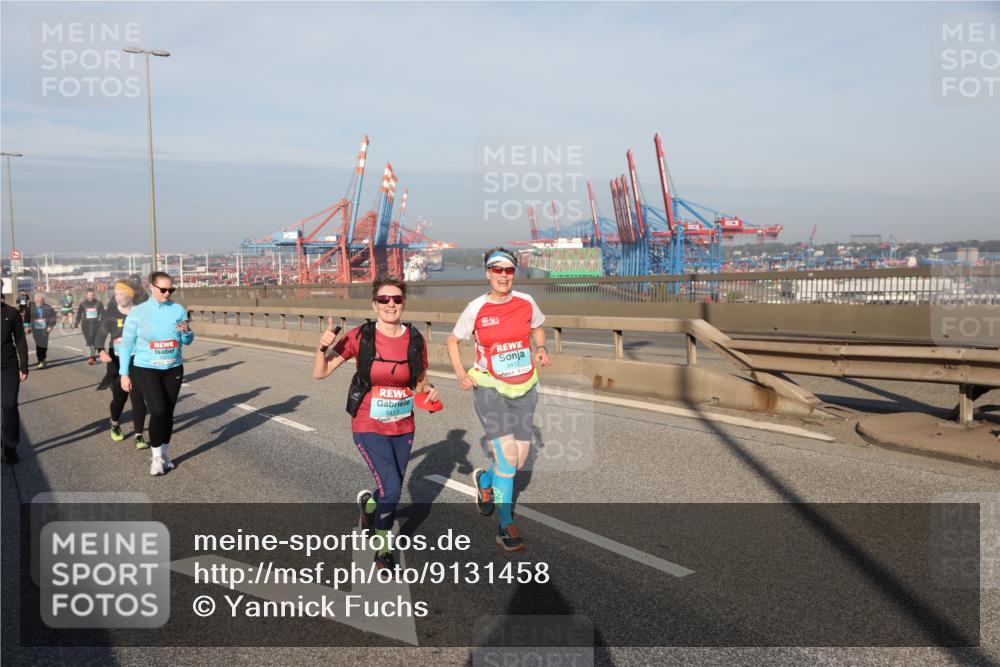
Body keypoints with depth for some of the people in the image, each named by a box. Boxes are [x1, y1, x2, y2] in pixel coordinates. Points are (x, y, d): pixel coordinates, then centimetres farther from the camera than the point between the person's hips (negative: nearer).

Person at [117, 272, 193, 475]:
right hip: (146, 369, -3)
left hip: (173, 369, 3)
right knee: (159, 411, -13)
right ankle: (156, 456, 5)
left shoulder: (178, 310, 0)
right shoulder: (137, 312, -5)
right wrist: (124, 373, -1)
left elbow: (187, 341, 6)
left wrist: (186, 332, -17)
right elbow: (127, 344, -1)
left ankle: (162, 454, 25)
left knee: (168, 413, 8)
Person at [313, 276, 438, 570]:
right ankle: (383, 548, 12)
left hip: (403, 428, 4)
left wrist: (429, 389, -13)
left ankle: (369, 503, 52)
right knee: (392, 489, -15)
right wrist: (323, 347, -27)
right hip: (369, 428, -3)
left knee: (392, 490, 15)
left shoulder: (415, 340, -6)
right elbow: (320, 373, -9)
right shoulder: (360, 336, -13)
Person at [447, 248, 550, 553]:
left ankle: (484, 480, 40)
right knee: (507, 456, -16)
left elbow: (537, 328, 18)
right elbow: (453, 340, 5)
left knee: (519, 461, 6)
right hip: (490, 388, -4)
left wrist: (541, 349, -3)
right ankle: (506, 527, -1)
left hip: (523, 388, 4)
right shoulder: (476, 308, -9)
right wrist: (461, 374, -9)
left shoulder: (526, 302, -2)